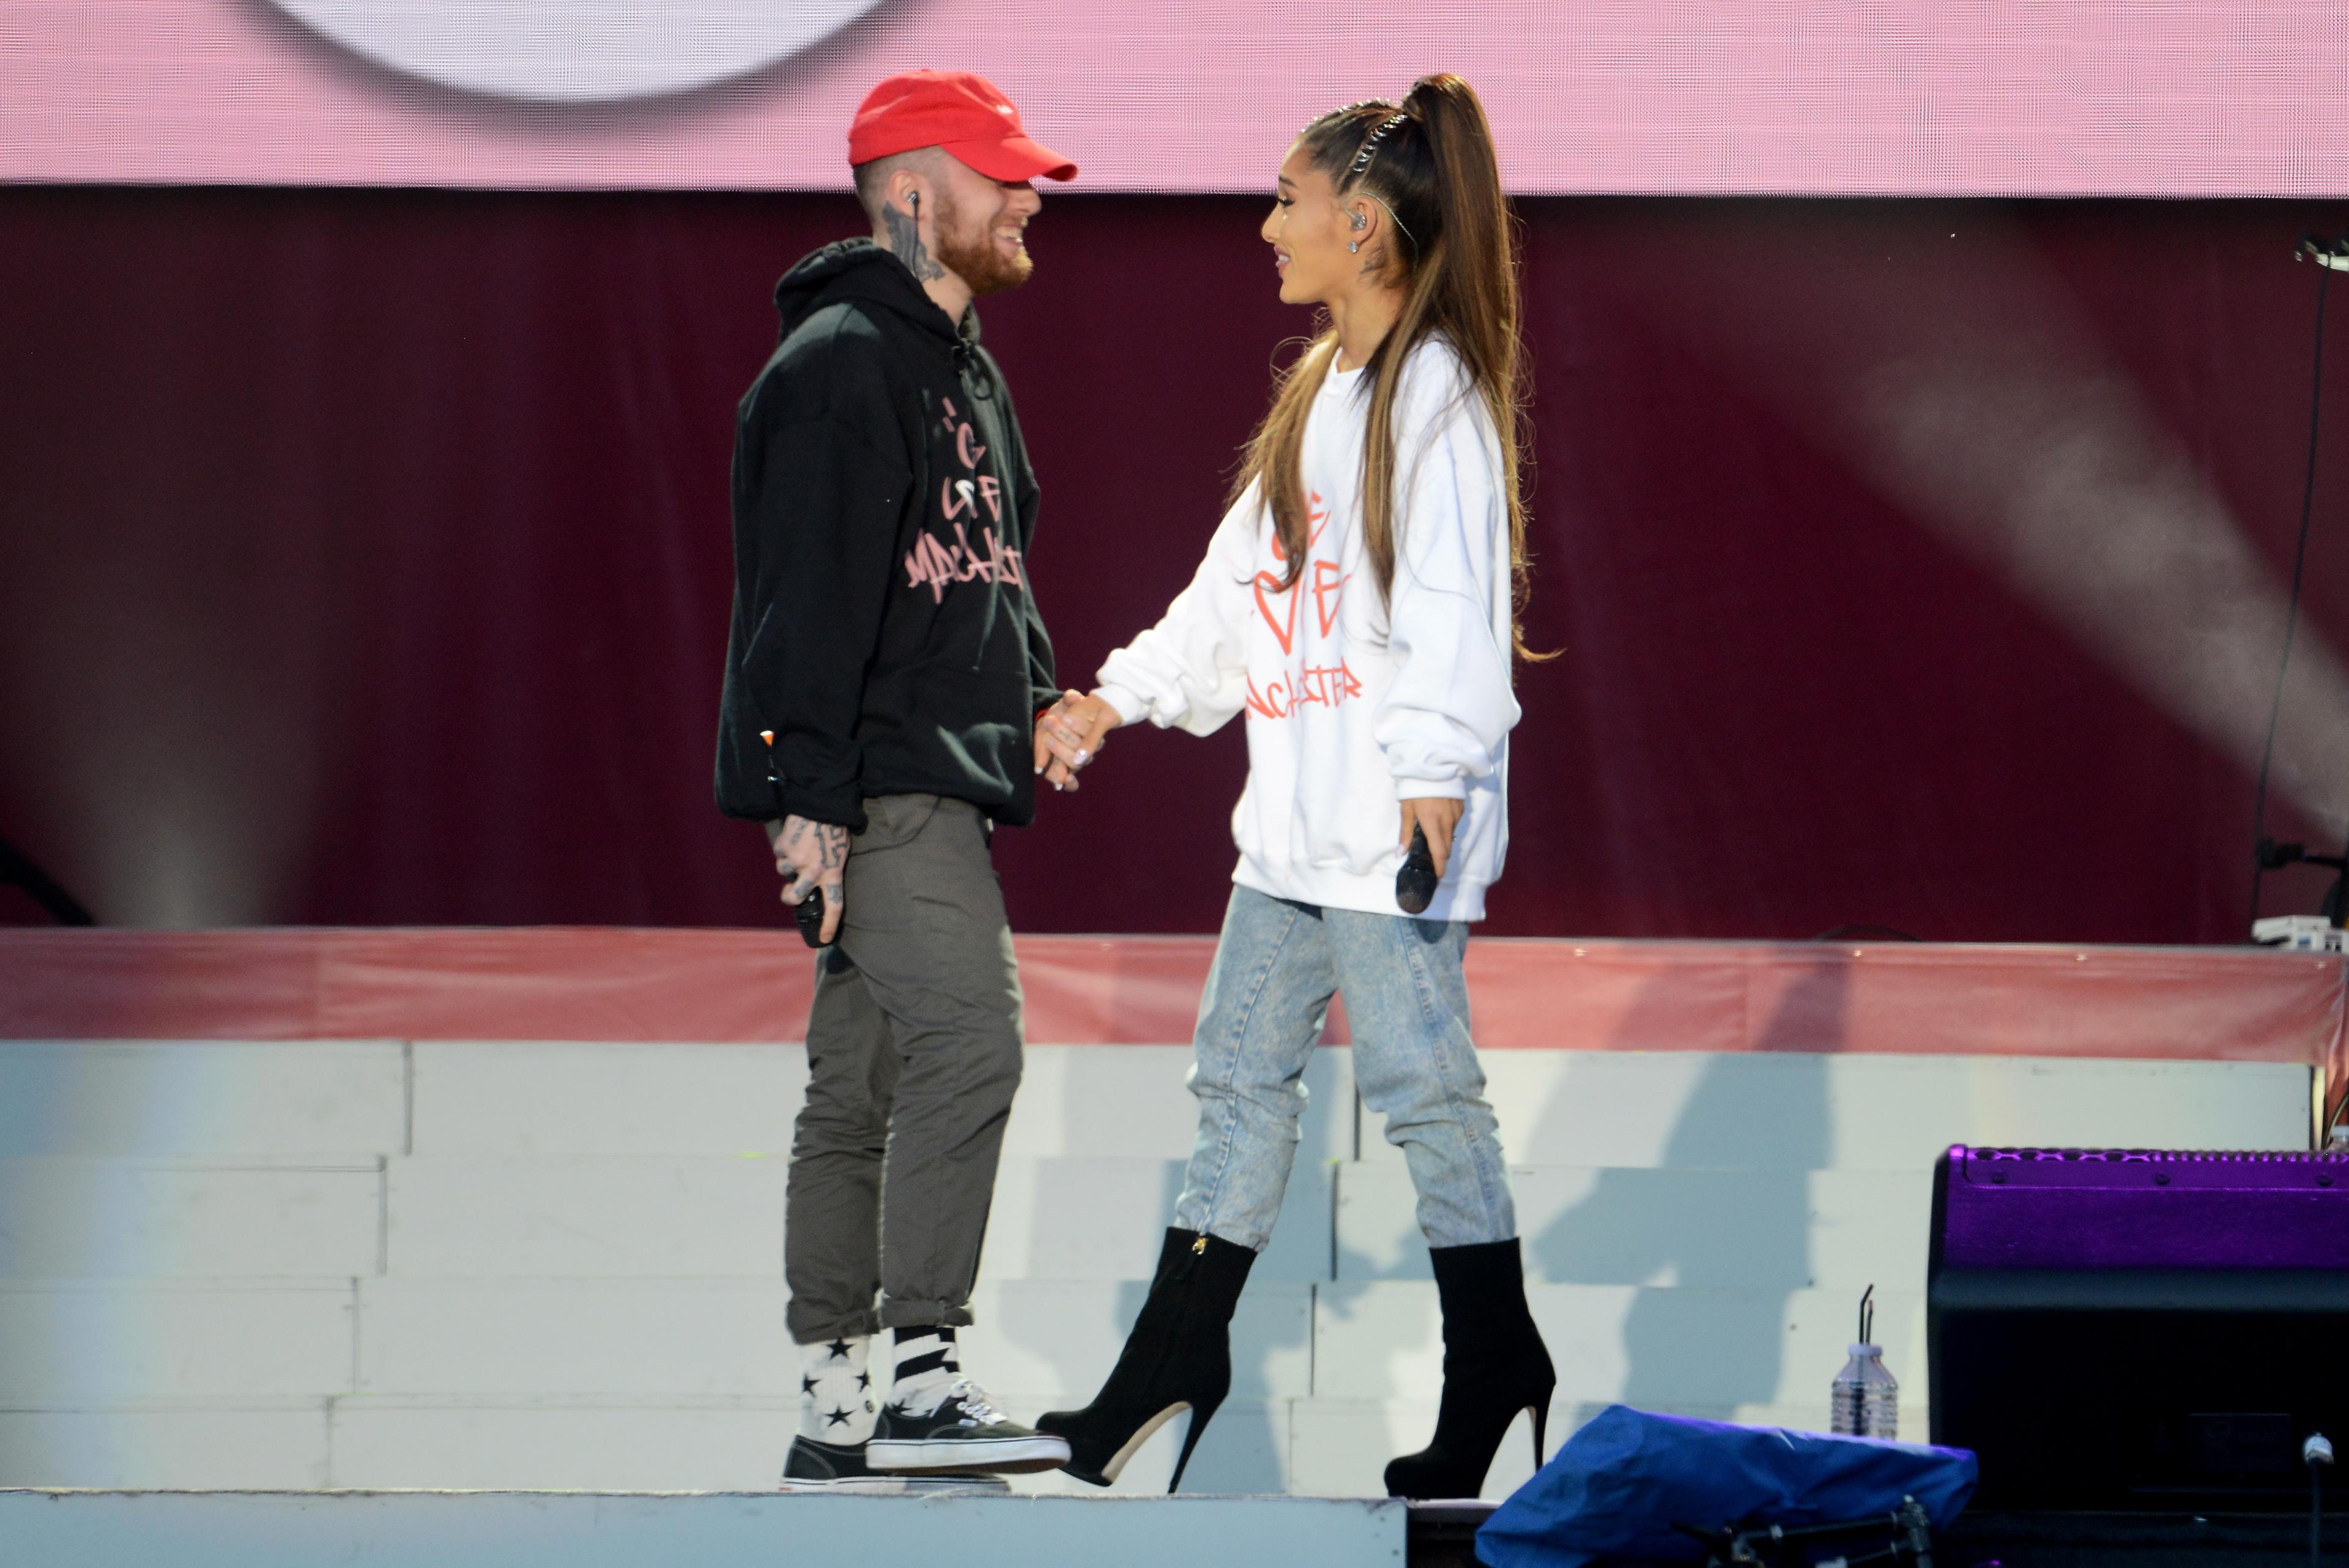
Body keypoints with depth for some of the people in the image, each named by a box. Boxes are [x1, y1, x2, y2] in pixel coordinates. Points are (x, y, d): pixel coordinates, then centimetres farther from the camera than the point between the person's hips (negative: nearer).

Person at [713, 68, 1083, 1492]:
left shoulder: (960, 362, 21)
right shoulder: (839, 362, -11)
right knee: (969, 1035, -20)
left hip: (942, 776, 10)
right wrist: (809, 790, -22)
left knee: (866, 1084, 10)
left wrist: (1035, 698, 15)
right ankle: (923, 1378, -22)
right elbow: (809, 586, -17)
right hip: (874, 783, -10)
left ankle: (835, 1418, 12)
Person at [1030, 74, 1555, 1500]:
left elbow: (1452, 606, -18)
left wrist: (1431, 778, -24)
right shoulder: (1324, 391, 17)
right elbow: (1240, 583, 23)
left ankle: (1496, 1369, 5)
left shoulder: (1435, 390, -11)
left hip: (1392, 828, -10)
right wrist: (1121, 696, 21)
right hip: (1293, 817, 10)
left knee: (1422, 1083, -5)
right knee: (1243, 1074, 12)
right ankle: (1176, 1367, 17)